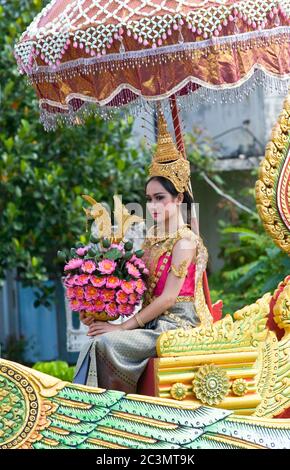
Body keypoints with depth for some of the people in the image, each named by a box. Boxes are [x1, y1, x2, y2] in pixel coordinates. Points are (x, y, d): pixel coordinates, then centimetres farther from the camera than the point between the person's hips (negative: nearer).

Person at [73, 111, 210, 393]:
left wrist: (124, 326, -16)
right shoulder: (151, 236, 15)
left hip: (176, 327, -7)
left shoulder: (184, 240, -9)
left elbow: (168, 298, -14)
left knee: (106, 343, -26)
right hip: (153, 325, 7)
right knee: (97, 343, -17)